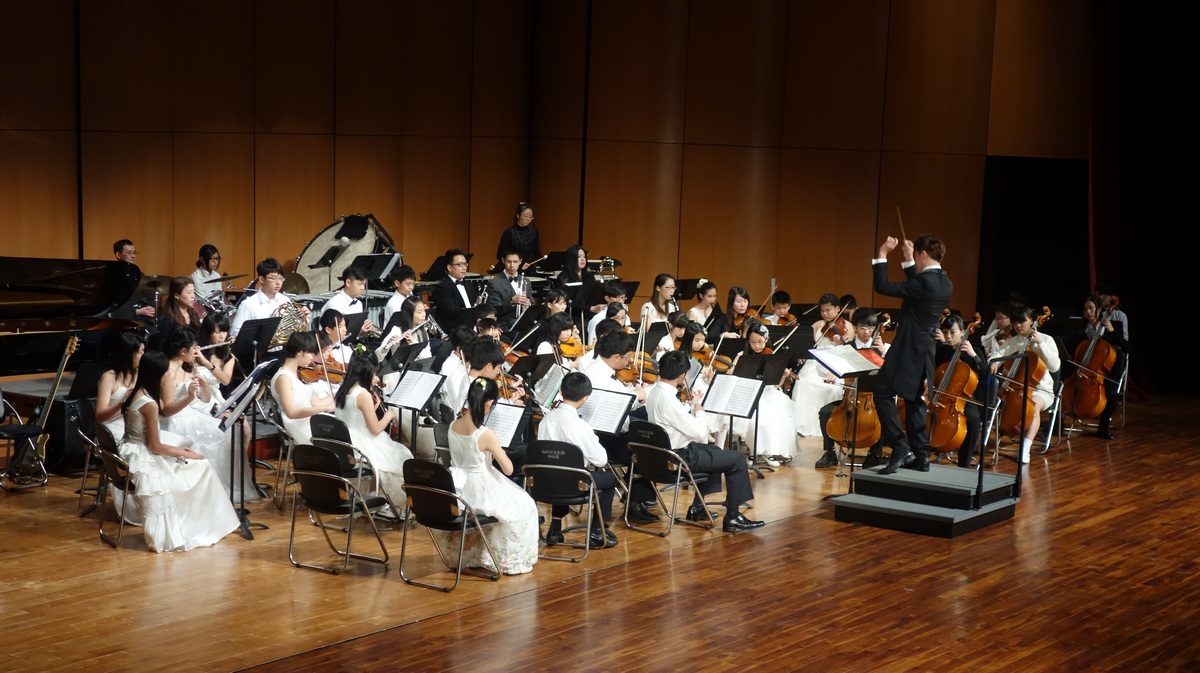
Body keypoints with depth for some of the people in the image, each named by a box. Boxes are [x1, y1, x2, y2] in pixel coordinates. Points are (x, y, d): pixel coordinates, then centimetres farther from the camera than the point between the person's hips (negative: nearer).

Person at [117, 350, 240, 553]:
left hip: (134, 452, 9)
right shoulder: (149, 404, -23)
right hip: (144, 460, -9)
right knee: (200, 465, 0)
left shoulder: (137, 393, 5)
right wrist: (185, 454, -5)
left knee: (197, 463, 19)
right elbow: (156, 447, -17)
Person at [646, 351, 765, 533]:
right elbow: (700, 433, -23)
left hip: (665, 451, 10)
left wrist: (689, 405, 8)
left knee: (715, 452, 32)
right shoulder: (668, 400, -29)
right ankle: (732, 517, 4)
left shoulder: (654, 391, 0)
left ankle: (697, 507, 32)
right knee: (737, 459, -3)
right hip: (678, 459, -10)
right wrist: (698, 411, -7)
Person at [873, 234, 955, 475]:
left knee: (883, 394, -4)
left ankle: (901, 448, -11)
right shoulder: (945, 283, 7)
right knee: (915, 400, 16)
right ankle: (920, 457, 18)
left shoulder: (925, 282, -21)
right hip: (925, 352, 9)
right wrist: (908, 260, 27)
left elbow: (882, 287, -21)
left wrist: (882, 255, -13)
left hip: (908, 351, -9)